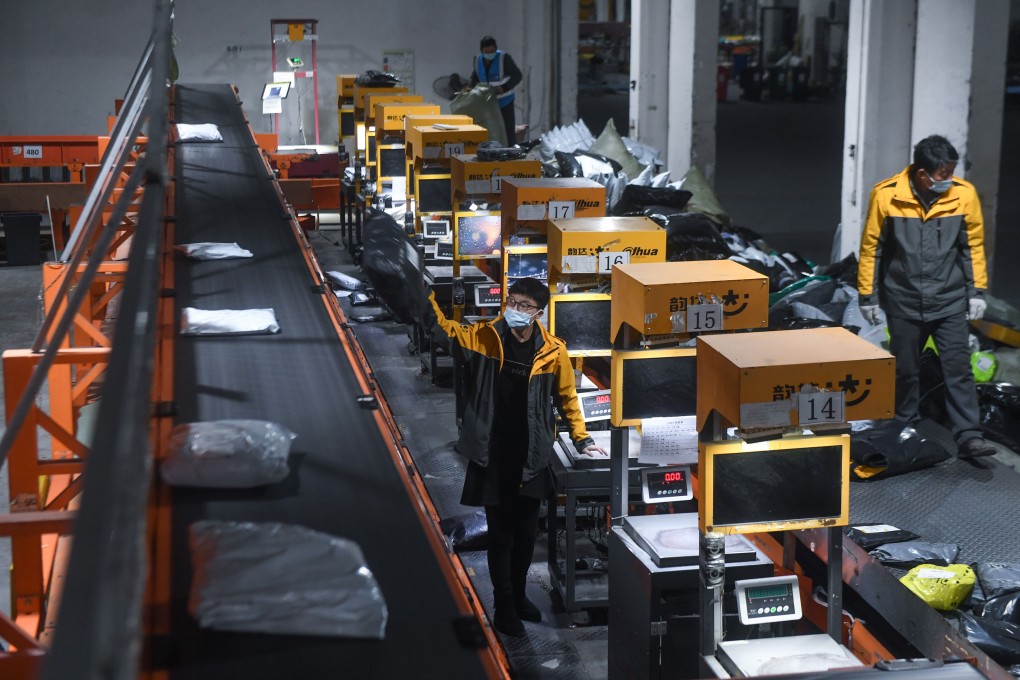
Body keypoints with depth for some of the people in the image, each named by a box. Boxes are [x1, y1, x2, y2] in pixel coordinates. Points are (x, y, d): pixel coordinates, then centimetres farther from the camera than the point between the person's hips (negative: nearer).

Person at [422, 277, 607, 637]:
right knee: (501, 534, 5)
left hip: (532, 458, 2)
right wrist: (424, 294, -30)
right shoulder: (483, 336, -7)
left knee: (526, 532, 15)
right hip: (492, 458, -2)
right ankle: (504, 607, 19)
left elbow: (567, 396, 8)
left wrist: (582, 439, 8)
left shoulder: (553, 350, -4)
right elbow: (443, 327, -15)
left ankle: (518, 594, 36)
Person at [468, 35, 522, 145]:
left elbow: (517, 75, -17)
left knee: (509, 132, -4)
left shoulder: (504, 58, -15)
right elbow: (474, 79, 12)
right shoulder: (478, 60, 2)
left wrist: (504, 88, -28)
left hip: (505, 102, -5)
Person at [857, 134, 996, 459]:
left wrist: (976, 291, 2)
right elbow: (871, 248, -3)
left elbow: (973, 245, 3)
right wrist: (867, 296, 0)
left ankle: (969, 436, -1)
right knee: (905, 370, 12)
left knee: (959, 368, -4)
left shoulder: (964, 194, -9)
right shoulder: (886, 195, -13)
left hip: (950, 300, 0)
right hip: (903, 301, 0)